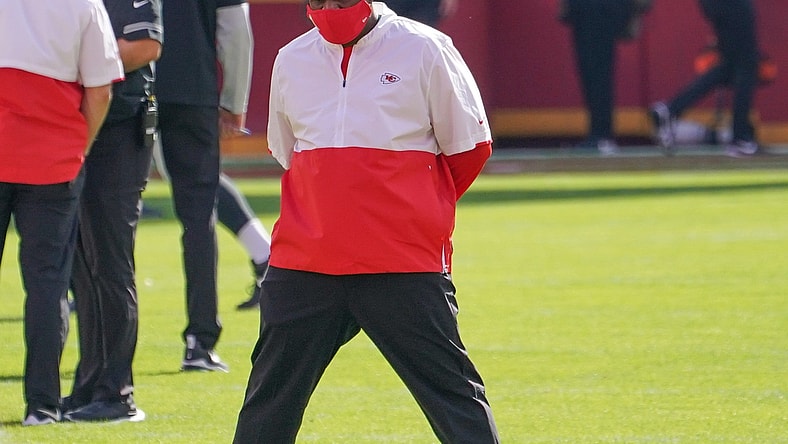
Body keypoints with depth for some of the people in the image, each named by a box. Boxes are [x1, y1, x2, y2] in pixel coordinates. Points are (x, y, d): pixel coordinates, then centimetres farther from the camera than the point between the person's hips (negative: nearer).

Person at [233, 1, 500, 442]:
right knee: (270, 398, 6)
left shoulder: (425, 50, -2)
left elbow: (470, 146, 4)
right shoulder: (291, 60, 10)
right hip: (303, 264, 4)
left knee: (452, 393, -4)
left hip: (406, 264, -4)